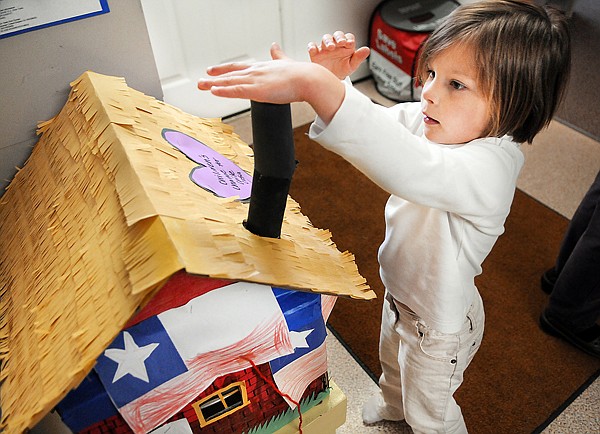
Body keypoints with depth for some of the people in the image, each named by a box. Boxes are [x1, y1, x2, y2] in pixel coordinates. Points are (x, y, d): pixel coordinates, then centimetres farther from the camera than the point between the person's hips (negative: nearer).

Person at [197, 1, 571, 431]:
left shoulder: (491, 166, -41)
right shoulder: (431, 121, -16)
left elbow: (410, 168, -60)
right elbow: (373, 123, -6)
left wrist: (318, 87, -68)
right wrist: (336, 77, -27)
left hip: (439, 323, -8)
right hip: (401, 292, 8)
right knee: (393, 363, 38)